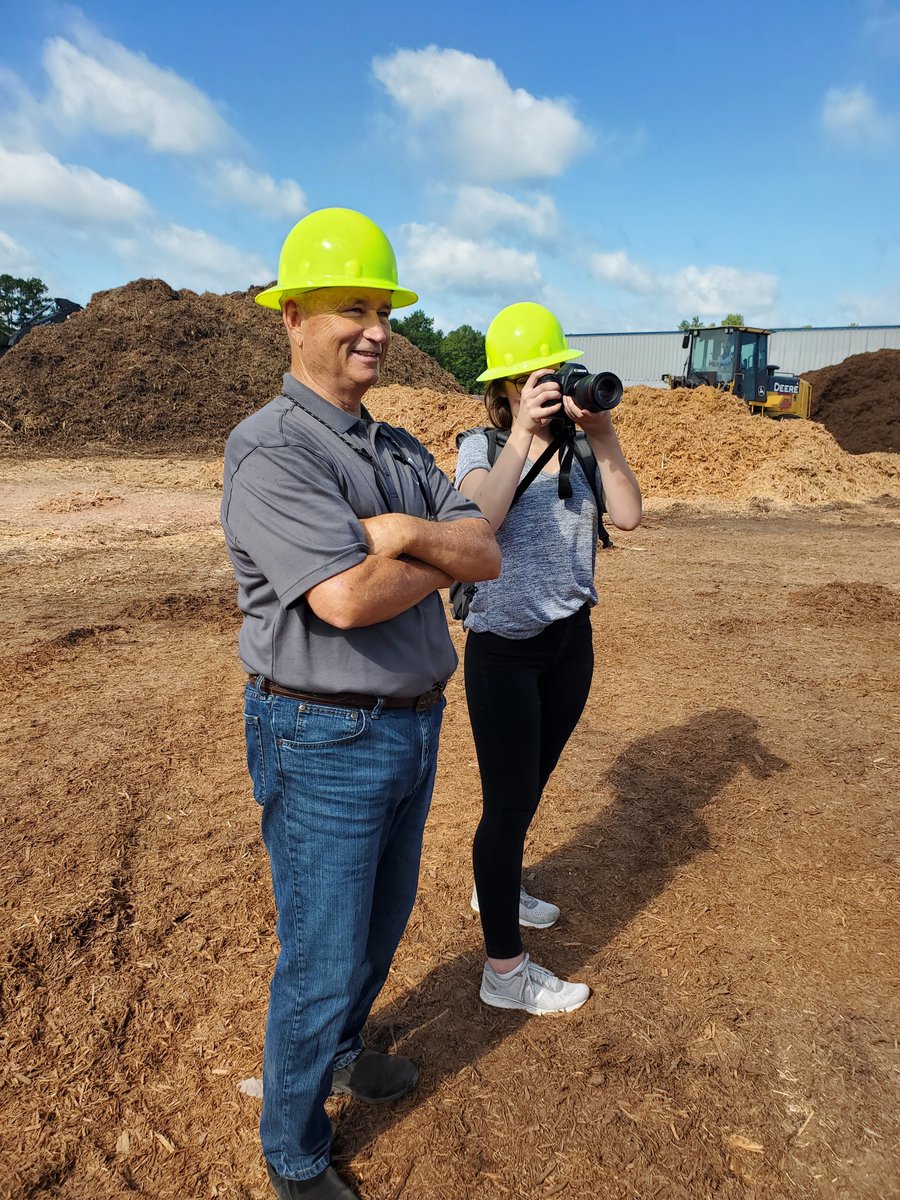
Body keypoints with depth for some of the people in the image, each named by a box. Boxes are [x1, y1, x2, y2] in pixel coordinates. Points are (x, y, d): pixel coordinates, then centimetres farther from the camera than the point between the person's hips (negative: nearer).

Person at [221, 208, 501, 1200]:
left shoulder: (399, 451, 8)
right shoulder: (269, 449, -18)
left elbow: (488, 554, 0)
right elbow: (346, 598, -29)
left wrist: (410, 535, -19)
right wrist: (440, 557, -12)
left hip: (410, 725, 8)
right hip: (324, 741, -8)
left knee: (381, 919, 25)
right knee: (322, 960, 7)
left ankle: (337, 1054, 53)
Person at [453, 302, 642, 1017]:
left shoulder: (579, 446, 2)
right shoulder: (482, 446, -7)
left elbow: (629, 515, -13)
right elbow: (482, 516, -28)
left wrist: (604, 437, -20)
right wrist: (523, 433, -25)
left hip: (571, 641, 5)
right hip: (504, 649, -5)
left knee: (531, 784, 21)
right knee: (510, 801, 1)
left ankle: (497, 888, 48)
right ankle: (505, 971, 15)